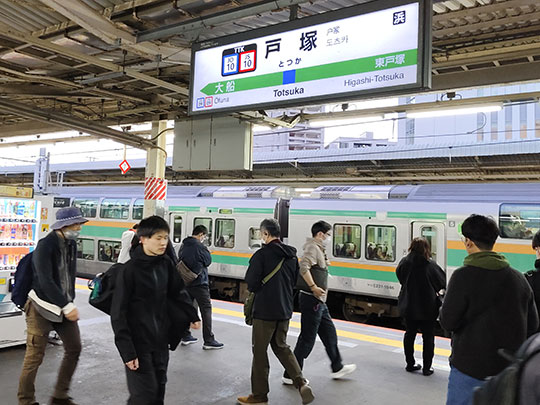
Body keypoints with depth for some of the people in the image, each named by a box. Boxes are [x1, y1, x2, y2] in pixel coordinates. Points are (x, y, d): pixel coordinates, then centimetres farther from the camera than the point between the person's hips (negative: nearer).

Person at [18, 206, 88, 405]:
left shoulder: (71, 244, 5)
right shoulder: (45, 246, -17)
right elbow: (45, 281, -23)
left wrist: (70, 302, 8)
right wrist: (67, 306, -24)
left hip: (63, 305, 8)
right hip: (42, 307, -7)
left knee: (74, 348, 9)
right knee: (35, 356, 1)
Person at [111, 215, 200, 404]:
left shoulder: (166, 264, 0)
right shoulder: (130, 270, -17)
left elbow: (178, 292, 17)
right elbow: (118, 314, -15)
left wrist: (192, 315, 17)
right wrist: (127, 351, -17)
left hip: (161, 340, 6)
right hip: (138, 342, -6)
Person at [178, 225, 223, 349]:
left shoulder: (183, 246, 8)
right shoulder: (199, 246, -16)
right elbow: (208, 261, -8)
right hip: (199, 283, -8)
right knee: (206, 309, -3)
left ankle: (186, 336, 21)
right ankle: (208, 340, -3)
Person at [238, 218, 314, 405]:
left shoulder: (261, 254, -16)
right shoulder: (291, 255, 6)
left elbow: (251, 283, -16)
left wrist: (256, 288, 6)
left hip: (265, 311, -7)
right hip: (285, 310, 7)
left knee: (260, 351, 7)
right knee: (281, 346, 21)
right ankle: (301, 382, 6)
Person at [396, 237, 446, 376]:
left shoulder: (404, 263, -7)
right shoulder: (430, 265, -17)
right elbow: (443, 282, -7)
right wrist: (435, 289, 12)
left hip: (408, 306, 4)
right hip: (427, 307, -4)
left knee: (409, 334, 16)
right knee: (428, 337, 8)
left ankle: (410, 364, 24)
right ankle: (427, 367, 11)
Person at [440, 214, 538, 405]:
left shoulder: (464, 276, -15)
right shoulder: (519, 278, 3)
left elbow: (448, 322, -15)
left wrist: (443, 307, 5)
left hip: (470, 369, -5)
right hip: (510, 371, 6)